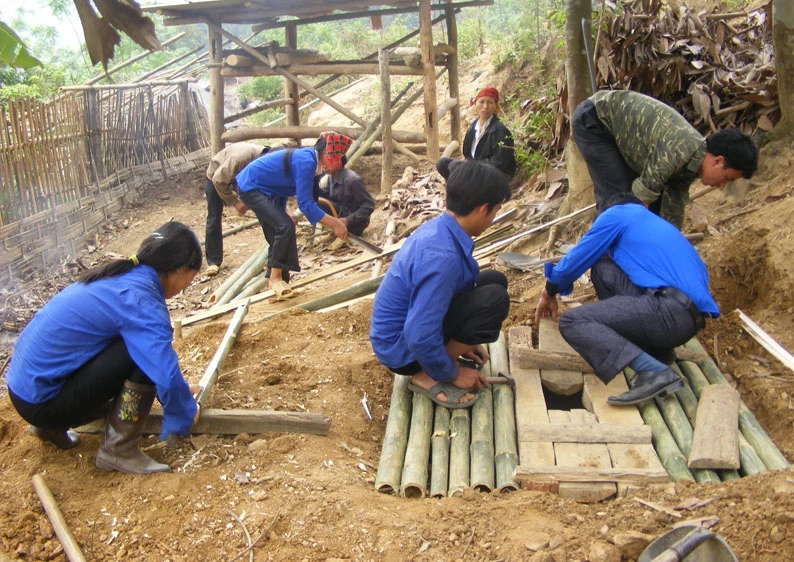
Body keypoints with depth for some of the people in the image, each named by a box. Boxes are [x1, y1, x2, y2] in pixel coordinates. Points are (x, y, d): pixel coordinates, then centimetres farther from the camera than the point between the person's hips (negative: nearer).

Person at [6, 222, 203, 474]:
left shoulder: (123, 276, 6)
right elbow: (167, 375, -27)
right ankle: (119, 451, -7)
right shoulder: (139, 299, -22)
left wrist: (178, 389, 25)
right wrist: (187, 413, -7)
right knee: (145, 351, -18)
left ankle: (52, 425, 19)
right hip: (42, 400, -9)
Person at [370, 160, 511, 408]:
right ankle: (428, 376, -9)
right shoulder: (442, 255, -31)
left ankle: (445, 356, 9)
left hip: (409, 322, 9)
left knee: (494, 281, 7)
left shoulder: (438, 228, -2)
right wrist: (453, 374, -14)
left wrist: (465, 339, 18)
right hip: (402, 350, -9)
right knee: (495, 299, -22)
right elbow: (420, 338, -31)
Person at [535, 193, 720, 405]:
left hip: (672, 313, -9)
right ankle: (656, 350, 9)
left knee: (571, 322, -10)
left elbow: (577, 259, 9)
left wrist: (549, 292, 27)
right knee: (602, 268, 17)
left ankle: (655, 372, -22)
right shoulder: (656, 224, 31)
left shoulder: (617, 213, 8)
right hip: (691, 315, 9)